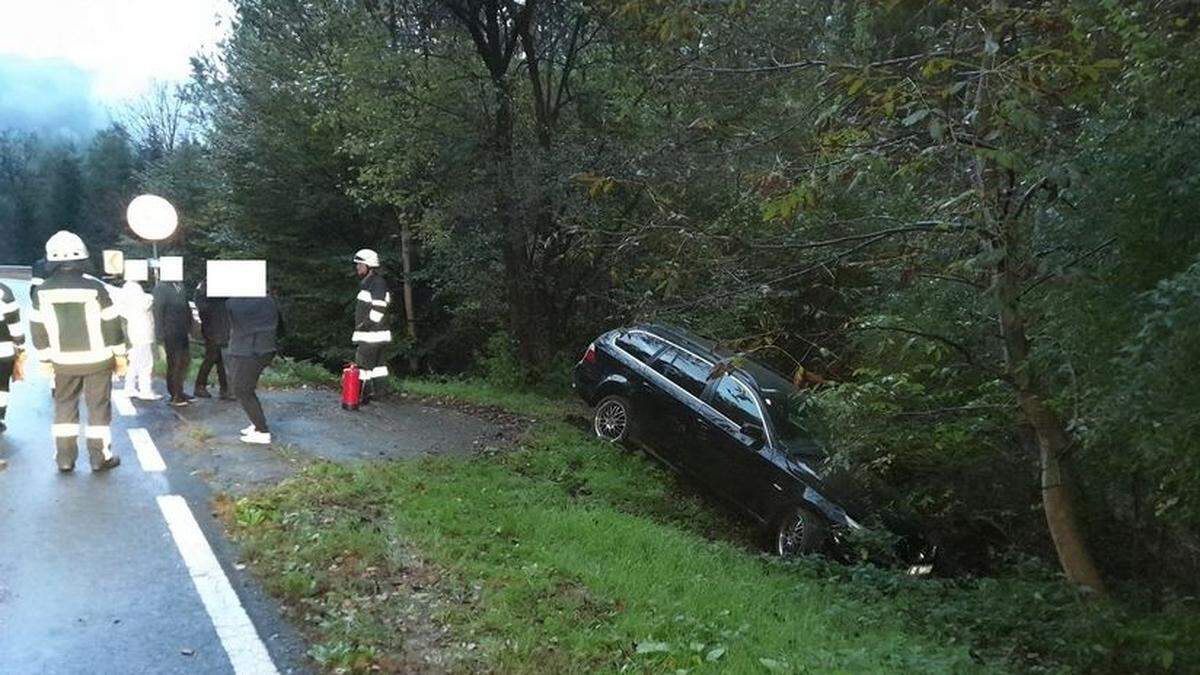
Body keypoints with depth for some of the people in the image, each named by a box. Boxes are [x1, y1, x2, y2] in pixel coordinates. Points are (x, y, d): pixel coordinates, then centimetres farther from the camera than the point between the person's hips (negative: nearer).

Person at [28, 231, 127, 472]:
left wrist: (45, 359, 14)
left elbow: (38, 329, 2)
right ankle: (99, 457, 9)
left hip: (63, 362, 3)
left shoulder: (43, 292, -4)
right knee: (98, 407, 6)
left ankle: (65, 457, 15)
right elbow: (112, 325, -9)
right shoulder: (95, 288, -14)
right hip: (97, 360, -3)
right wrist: (120, 356, 2)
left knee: (64, 406, 15)